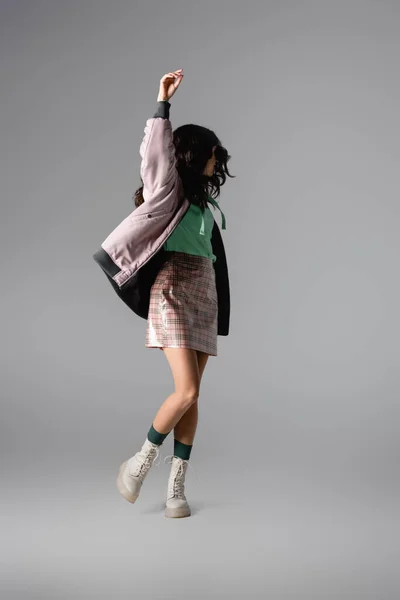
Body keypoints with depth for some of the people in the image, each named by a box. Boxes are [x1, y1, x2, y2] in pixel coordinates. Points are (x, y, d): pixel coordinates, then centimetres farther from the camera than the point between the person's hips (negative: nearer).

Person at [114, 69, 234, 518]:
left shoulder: (204, 197, 19)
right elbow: (150, 152, -18)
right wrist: (163, 101, -18)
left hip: (205, 291, 7)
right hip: (172, 289, -7)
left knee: (192, 396, 2)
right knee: (187, 390, -15)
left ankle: (176, 487, 8)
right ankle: (141, 460, 7)